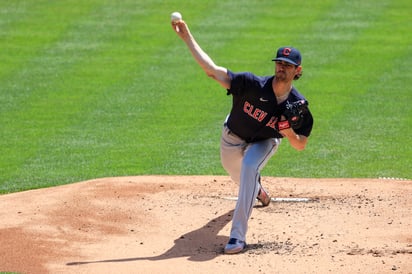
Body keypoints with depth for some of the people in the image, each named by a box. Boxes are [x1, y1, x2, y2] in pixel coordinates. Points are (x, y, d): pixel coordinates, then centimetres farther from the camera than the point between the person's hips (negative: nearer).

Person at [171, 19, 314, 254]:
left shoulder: (298, 105, -28)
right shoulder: (253, 84, -34)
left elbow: (301, 145, -17)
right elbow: (211, 69, -36)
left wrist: (287, 129, -39)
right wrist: (187, 37, -42)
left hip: (264, 142, -2)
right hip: (233, 137, 2)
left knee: (249, 166, -32)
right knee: (236, 173, 26)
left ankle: (238, 236, -34)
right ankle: (257, 189, 69)